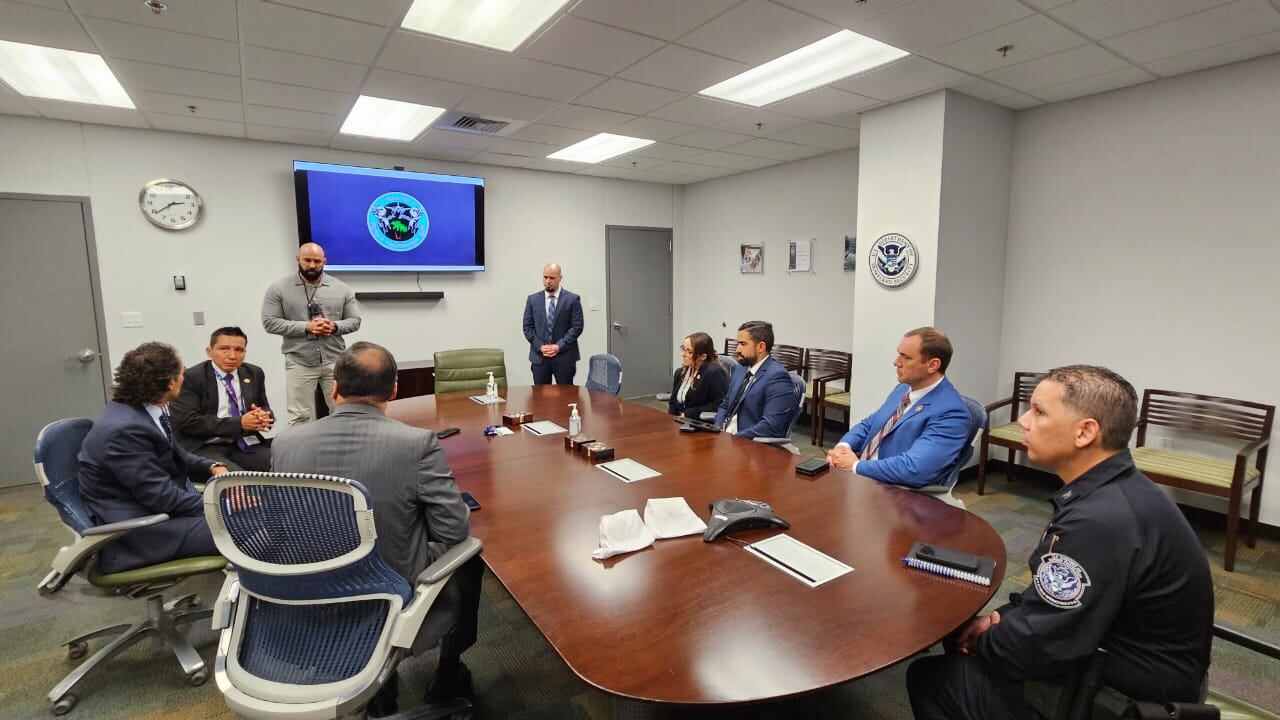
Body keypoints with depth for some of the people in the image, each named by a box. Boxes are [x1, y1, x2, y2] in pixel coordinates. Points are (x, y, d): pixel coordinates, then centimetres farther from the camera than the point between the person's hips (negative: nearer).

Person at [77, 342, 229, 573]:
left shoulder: (141, 408, 2)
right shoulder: (124, 429, -25)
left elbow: (175, 455, 15)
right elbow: (162, 497, -24)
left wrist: (214, 468, -3)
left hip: (158, 504, 9)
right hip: (137, 529, -9)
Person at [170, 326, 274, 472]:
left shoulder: (254, 373, 10)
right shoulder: (191, 378, -5)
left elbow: (265, 408, 16)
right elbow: (186, 422, -12)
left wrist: (263, 417, -10)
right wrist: (239, 423, -19)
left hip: (246, 444, 5)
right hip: (205, 448, -4)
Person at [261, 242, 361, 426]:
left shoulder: (341, 288, 5)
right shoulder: (279, 288, 0)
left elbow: (355, 320, 6)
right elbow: (270, 322, -5)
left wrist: (335, 327, -14)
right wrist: (306, 327, -16)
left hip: (335, 361, 2)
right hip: (299, 363, -1)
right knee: (300, 418, 5)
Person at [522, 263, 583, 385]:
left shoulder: (572, 299, 1)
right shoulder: (533, 299, 9)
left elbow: (577, 326, -4)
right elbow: (528, 327, 6)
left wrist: (559, 346, -12)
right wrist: (540, 347, -7)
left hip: (564, 356, -2)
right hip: (539, 356, 2)